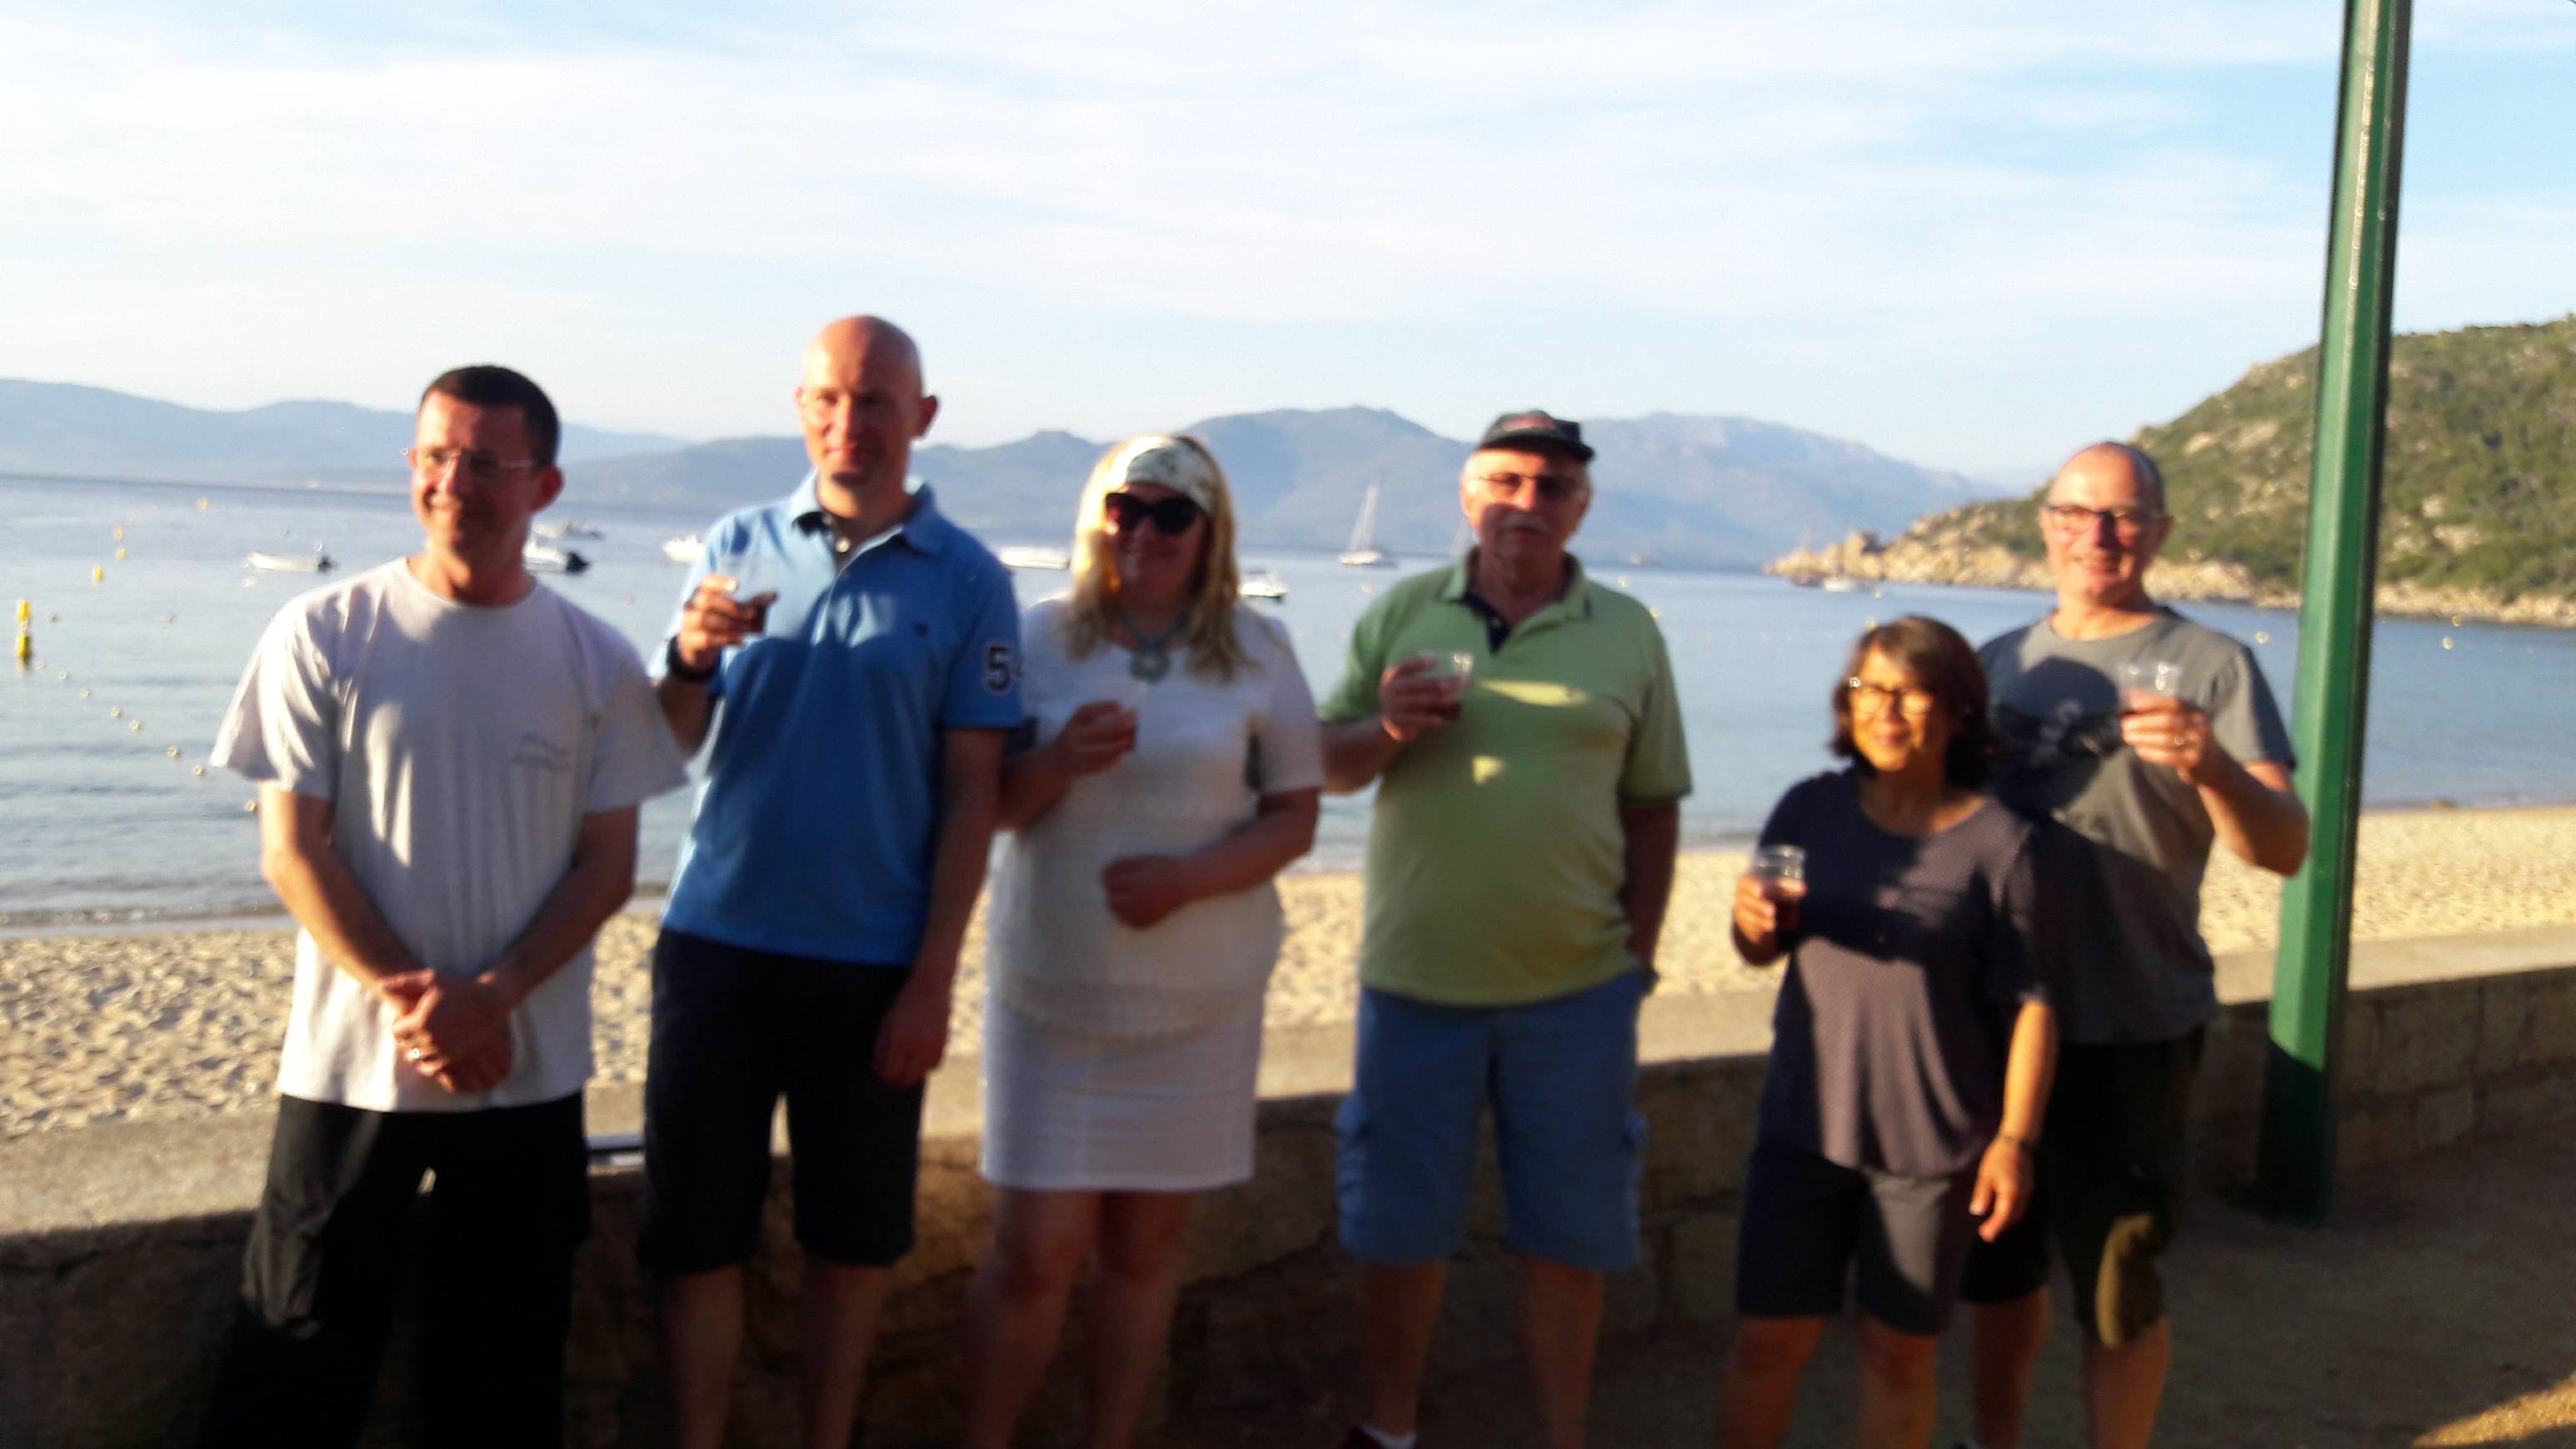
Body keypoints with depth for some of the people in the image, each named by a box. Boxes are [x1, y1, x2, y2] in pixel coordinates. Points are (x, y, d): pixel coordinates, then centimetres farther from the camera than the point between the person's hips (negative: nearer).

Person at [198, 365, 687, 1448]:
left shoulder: (596, 663, 1)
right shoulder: (324, 636, -3)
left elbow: (609, 865, 0)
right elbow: (293, 850, -5)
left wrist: (486, 999, -14)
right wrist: (407, 1000, -14)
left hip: (529, 1072, 2)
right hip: (348, 1062, -1)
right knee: (299, 1359, 5)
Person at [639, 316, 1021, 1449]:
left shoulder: (965, 581, -2)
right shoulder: (739, 546, 5)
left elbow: (972, 793, -3)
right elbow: (673, 744, 2)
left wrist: (932, 980, -7)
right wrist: (689, 658, -20)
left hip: (871, 965, -1)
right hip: (718, 941, 2)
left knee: (853, 1240, 10)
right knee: (694, 1228, 6)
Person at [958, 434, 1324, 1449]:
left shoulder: (1257, 652, 1)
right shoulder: (1040, 637, 1)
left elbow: (1294, 818, 1)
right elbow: (988, 803, 3)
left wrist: (1187, 877, -15)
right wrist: (1058, 761, -18)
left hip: (1197, 994, 1)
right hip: (1050, 986, -1)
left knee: (1144, 1244, 11)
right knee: (1034, 1252, -1)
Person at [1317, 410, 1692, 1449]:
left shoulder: (1628, 633, 5)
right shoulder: (1403, 613, 4)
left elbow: (1652, 804, 5)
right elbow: (1328, 763, 7)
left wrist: (1640, 949, 0)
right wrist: (1388, 727, -13)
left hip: (1576, 987, 0)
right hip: (1417, 977, 0)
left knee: (1567, 1233, 9)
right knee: (1398, 1224, 11)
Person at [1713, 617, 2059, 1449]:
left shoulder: (1999, 842, -10)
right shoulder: (1811, 810, -1)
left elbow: (2031, 1004, -9)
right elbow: (1762, 950, 9)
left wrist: (2015, 1139, -12)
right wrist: (1754, 921, -14)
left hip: (1934, 1145, -2)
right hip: (1804, 1127, 2)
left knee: (1900, 1352, 10)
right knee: (1767, 1342, 7)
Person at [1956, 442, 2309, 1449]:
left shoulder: (2211, 667, -6)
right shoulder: (2000, 663, 8)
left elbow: (2283, 850, -15)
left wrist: (2213, 768, -34)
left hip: (2130, 1032, -5)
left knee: (2117, 1291, 4)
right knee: (1999, 1264, 18)